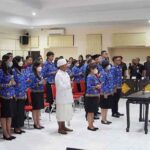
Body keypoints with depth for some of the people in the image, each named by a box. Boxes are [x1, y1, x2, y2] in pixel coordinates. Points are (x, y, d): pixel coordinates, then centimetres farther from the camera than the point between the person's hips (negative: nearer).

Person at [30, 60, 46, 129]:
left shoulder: (40, 74, 8)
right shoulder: (32, 75, -13)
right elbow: (31, 85, -17)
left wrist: (43, 82, -2)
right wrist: (39, 83, -23)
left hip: (41, 93, 7)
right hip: (35, 93, -7)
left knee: (39, 109, 13)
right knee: (35, 109, 2)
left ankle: (38, 123, 21)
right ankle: (35, 124, 12)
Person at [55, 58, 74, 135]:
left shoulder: (65, 73, 11)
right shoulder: (58, 75, -16)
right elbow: (60, 87, -20)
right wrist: (68, 85, -13)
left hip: (67, 96, 9)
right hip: (61, 97, -9)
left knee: (65, 112, 14)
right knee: (61, 112, -1)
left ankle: (63, 126, 25)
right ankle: (60, 128, 9)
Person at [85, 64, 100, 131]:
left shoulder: (95, 76, 10)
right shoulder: (89, 77, -15)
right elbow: (88, 87, -22)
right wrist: (96, 87, -30)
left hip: (95, 96, 8)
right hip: (90, 96, -8)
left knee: (93, 111, 14)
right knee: (90, 112, 1)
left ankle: (91, 125, 23)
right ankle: (89, 126, 10)